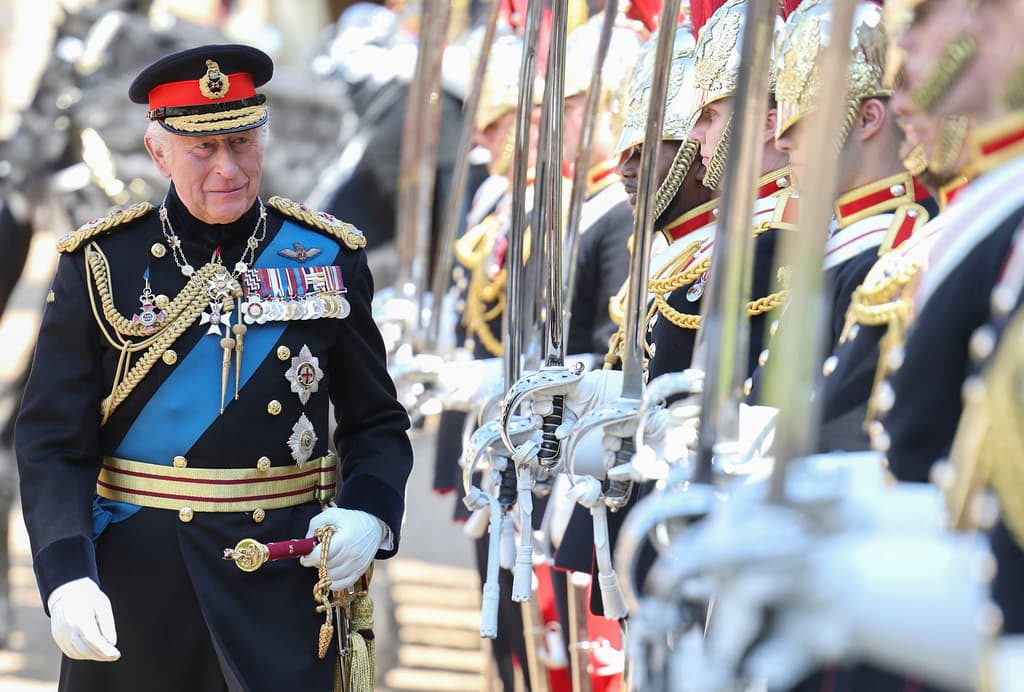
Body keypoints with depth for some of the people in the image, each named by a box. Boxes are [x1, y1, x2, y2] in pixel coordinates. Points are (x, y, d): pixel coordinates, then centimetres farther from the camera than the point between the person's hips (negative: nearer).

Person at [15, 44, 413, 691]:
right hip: (137, 583, 0)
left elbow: (377, 423, 8)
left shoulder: (327, 256, 3)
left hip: (288, 581, 1)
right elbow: (53, 442, -4)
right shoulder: (102, 263, -2)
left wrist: (367, 515, -12)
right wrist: (66, 576, -19)